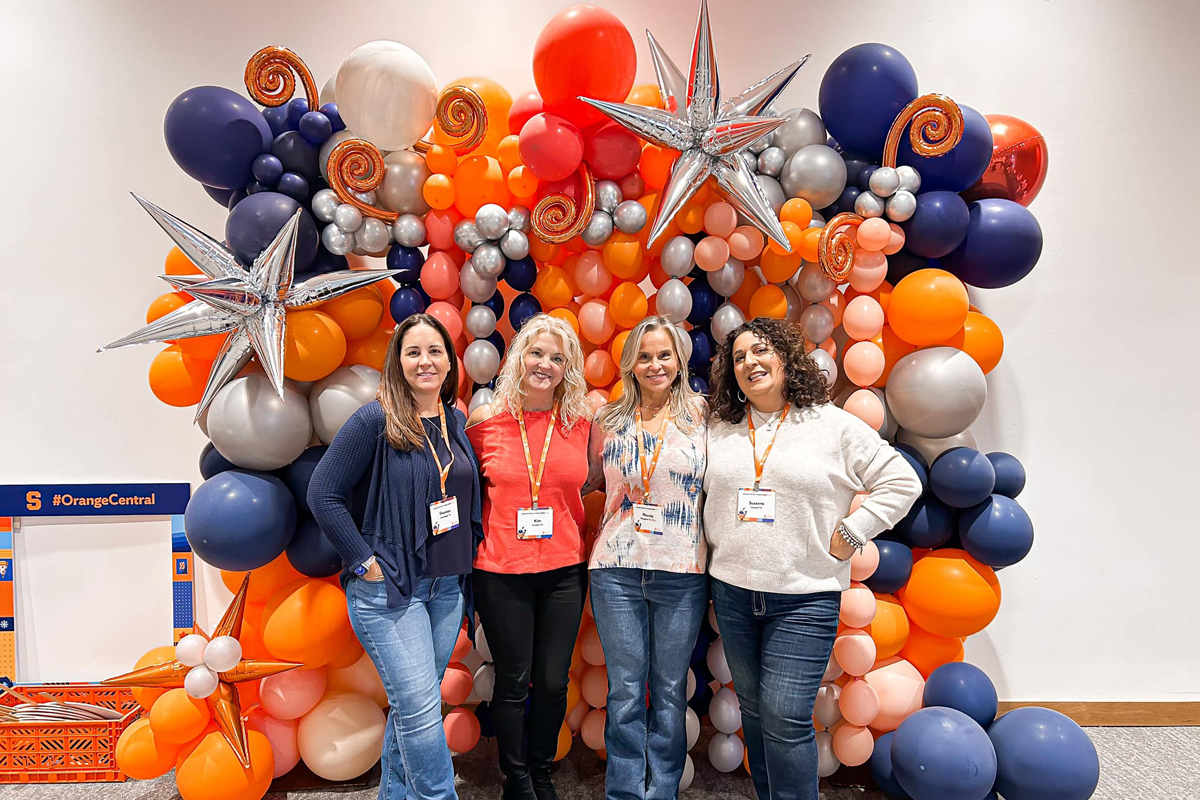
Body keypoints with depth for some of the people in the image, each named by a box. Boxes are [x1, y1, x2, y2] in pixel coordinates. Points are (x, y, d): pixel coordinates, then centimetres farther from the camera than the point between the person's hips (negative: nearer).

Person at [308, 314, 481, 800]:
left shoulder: (457, 422, 8)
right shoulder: (374, 421, -10)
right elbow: (323, 495, -12)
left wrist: (469, 554, 10)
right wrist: (365, 562, -13)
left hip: (448, 588, 6)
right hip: (388, 588, -6)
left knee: (412, 705, 16)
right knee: (421, 708, -6)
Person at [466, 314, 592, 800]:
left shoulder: (582, 421, 0)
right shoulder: (485, 421, -4)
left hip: (564, 569, 2)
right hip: (501, 572, -1)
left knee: (553, 681, 12)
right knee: (513, 682, 10)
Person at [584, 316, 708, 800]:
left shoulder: (701, 414, 1)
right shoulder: (608, 421, 6)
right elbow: (593, 482, 18)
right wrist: (624, 499, 2)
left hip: (682, 573, -1)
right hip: (617, 570, 1)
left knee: (670, 689, 11)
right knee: (625, 690, 9)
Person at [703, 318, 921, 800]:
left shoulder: (834, 425, -3)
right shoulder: (718, 430, 6)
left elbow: (901, 482, -1)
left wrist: (848, 534, -6)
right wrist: (714, 544, 5)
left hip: (804, 598, -4)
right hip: (732, 592, 4)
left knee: (785, 719, -6)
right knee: (754, 711, 15)